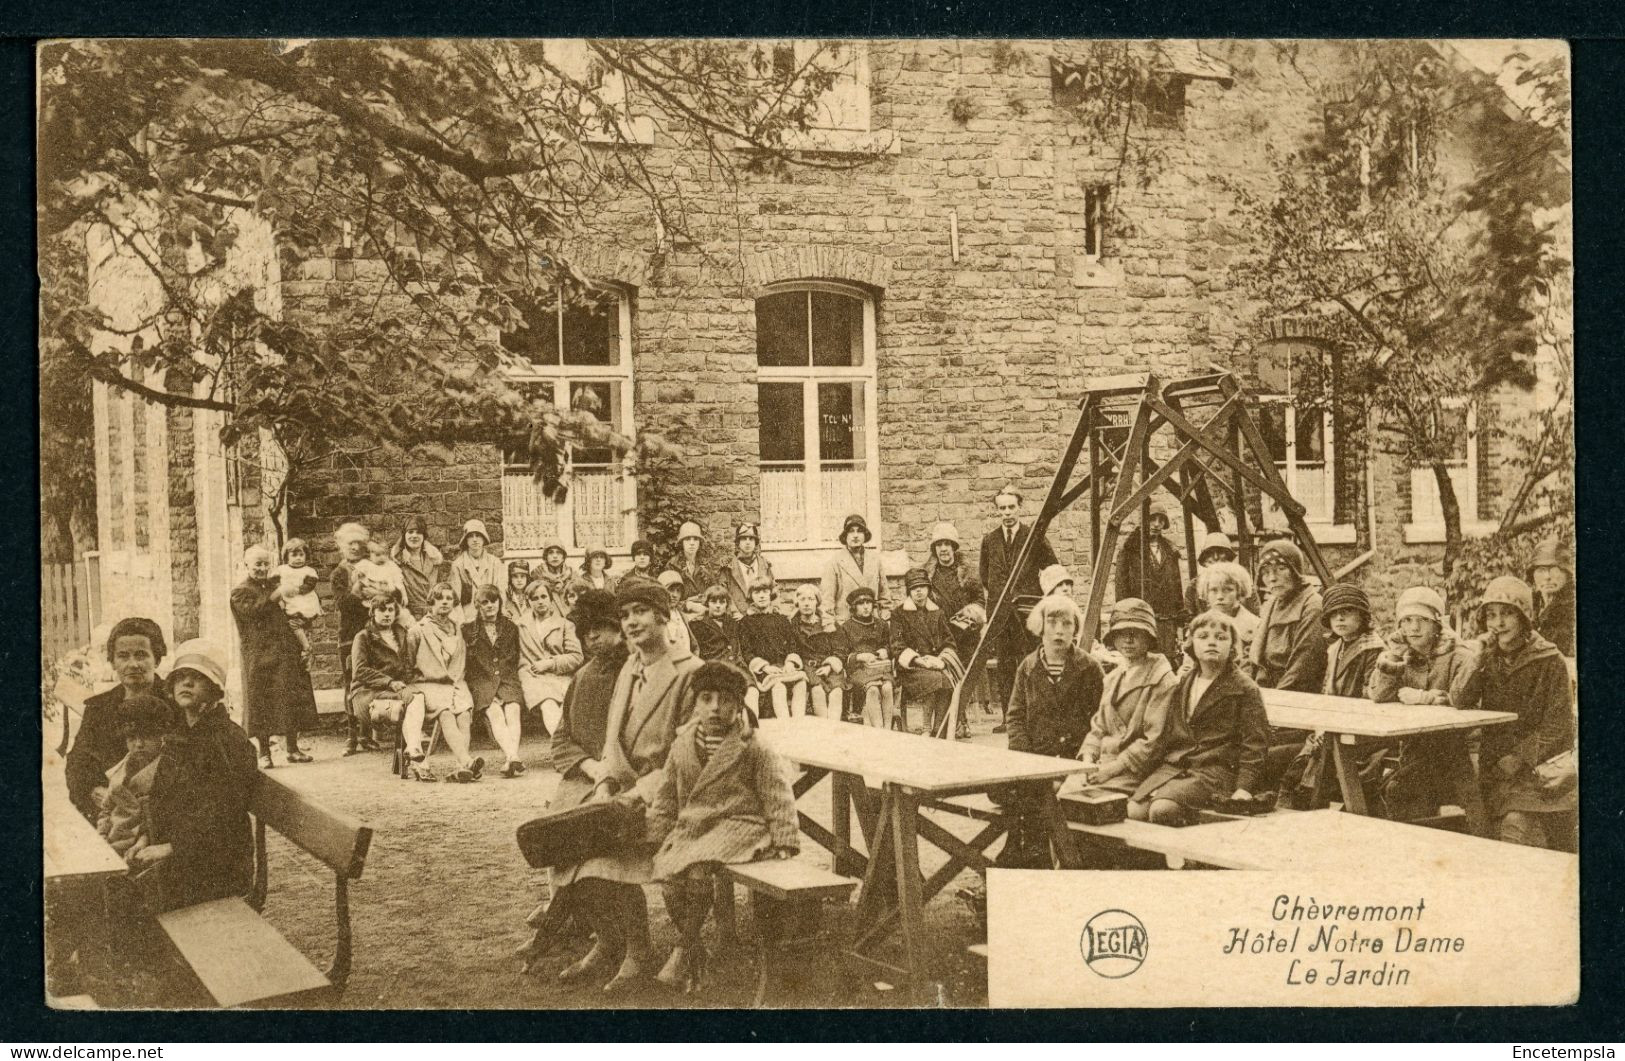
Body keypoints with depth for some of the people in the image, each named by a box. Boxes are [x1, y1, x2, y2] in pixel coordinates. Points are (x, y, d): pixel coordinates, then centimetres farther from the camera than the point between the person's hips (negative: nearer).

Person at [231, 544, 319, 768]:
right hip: (259, 655, -5)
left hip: (286, 651, 5)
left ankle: (291, 747, 17)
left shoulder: (275, 584, 18)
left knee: (291, 699, 6)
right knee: (261, 702, -3)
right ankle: (264, 752, 5)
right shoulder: (240, 592, 1)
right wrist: (275, 596, -23)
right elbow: (252, 611, -20)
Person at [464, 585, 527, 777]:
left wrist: (511, 680, 2)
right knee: (495, 712, -30)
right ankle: (513, 756, -47)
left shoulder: (510, 628, 17)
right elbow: (466, 664, 8)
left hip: (508, 680, 2)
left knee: (512, 710, -29)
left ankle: (509, 759, -44)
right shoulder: (469, 631, 11)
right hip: (481, 682, -1)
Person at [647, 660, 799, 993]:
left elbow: (778, 799, -1)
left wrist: (785, 845, -8)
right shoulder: (682, 745, 11)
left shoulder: (755, 750, -2)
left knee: (697, 868, -31)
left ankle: (684, 949, -13)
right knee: (668, 872, -21)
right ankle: (695, 955, -1)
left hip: (738, 825, -5)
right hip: (691, 826, 5)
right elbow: (667, 796, 20)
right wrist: (657, 837, 14)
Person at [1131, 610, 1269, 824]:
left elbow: (1254, 743, -1)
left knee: (1163, 810, -30)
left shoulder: (1245, 689, 4)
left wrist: (1244, 787, -13)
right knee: (1133, 811, -22)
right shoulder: (1182, 684, 22)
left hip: (1214, 770, -5)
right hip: (1171, 766, 5)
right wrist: (1149, 772, 14)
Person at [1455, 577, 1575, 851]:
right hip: (1497, 767, 3)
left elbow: (1557, 725, -7)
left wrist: (1521, 757, -15)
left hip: (1543, 764, -3)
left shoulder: (1550, 660, -5)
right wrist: (1478, 660, -13)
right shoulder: (1489, 659, 8)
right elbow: (1461, 703, -4)